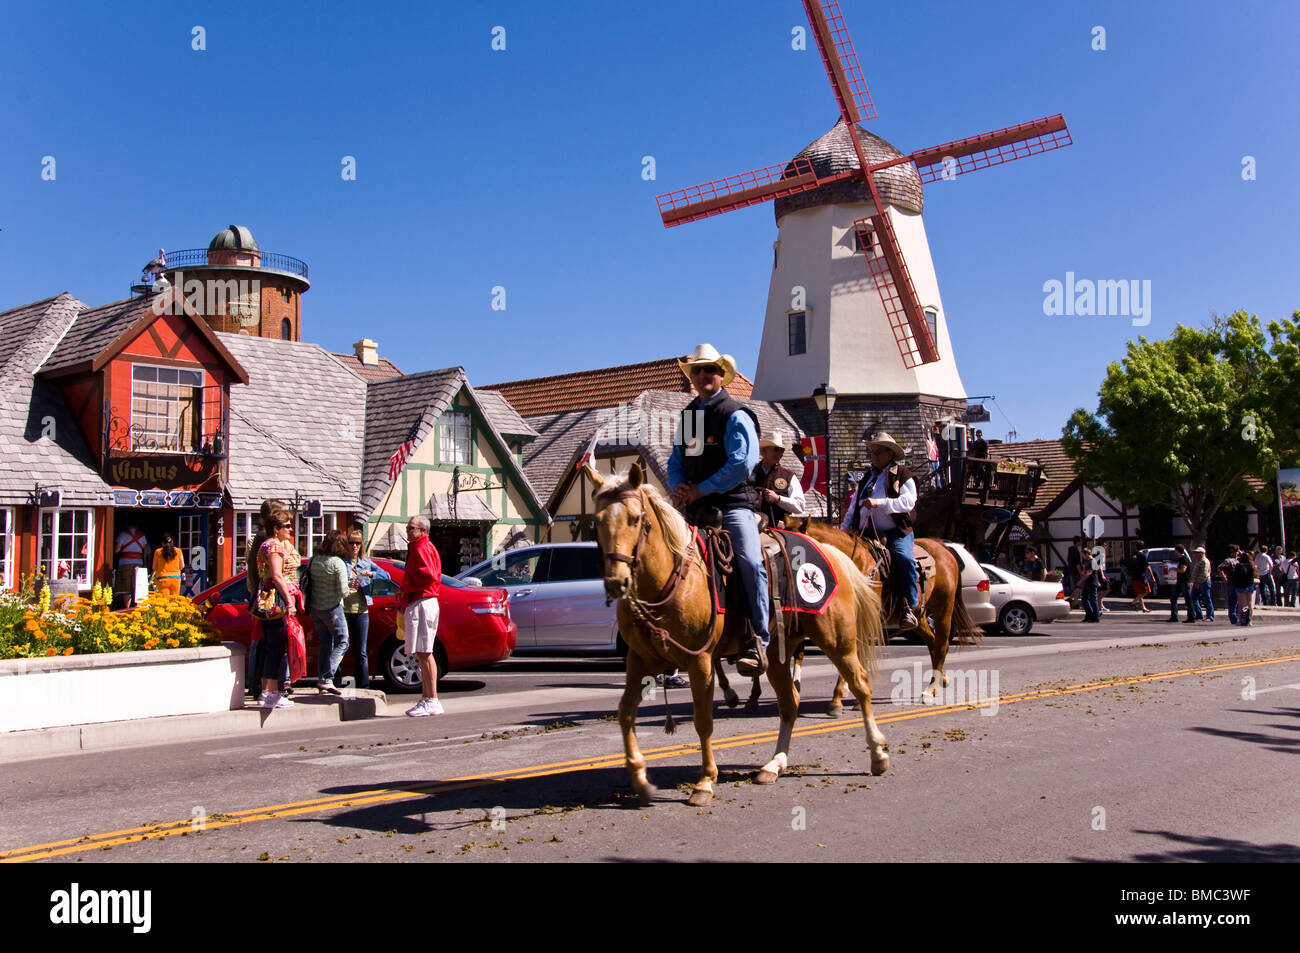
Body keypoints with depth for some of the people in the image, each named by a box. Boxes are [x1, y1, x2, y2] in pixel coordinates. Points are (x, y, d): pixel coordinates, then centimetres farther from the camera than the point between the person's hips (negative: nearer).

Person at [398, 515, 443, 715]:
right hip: (418, 604, 11)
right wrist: (404, 600, 17)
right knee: (422, 653, 12)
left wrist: (405, 589, -11)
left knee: (424, 653, -11)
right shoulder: (417, 548, 24)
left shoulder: (422, 548, -9)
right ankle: (426, 698, 17)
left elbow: (428, 575, -22)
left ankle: (432, 701, -12)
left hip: (422, 604, -11)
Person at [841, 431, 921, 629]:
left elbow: (908, 501, -10)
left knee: (904, 558, -32)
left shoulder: (902, 475, 8)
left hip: (895, 532, -5)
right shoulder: (867, 478, 27)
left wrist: (879, 503, -21)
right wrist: (844, 529, 11)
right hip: (865, 534, 6)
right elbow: (854, 507, 27)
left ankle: (909, 607, -23)